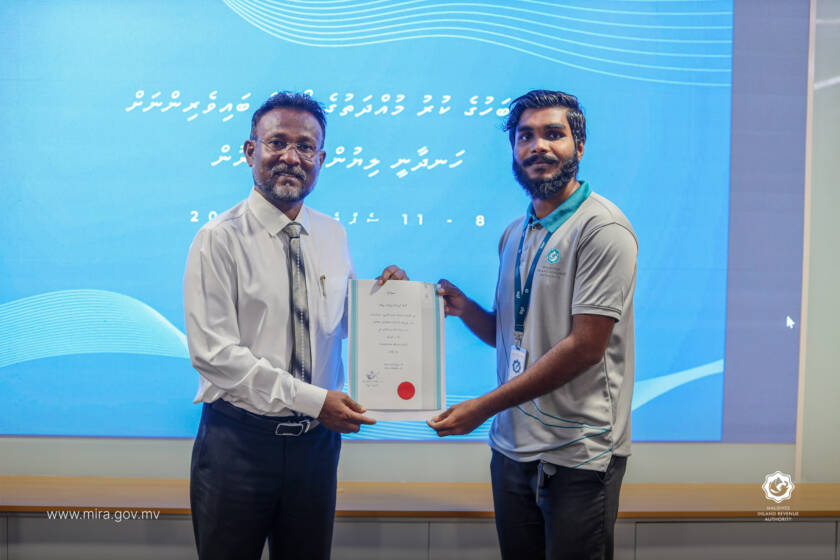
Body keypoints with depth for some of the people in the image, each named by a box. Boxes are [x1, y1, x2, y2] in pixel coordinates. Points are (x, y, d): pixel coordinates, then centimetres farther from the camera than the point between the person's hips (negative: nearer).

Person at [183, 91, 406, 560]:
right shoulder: (220, 240, -11)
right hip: (240, 438, -4)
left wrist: (383, 292, -7)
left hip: (318, 436, 5)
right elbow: (214, 352, -17)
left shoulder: (334, 236, 5)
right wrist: (311, 399, -21)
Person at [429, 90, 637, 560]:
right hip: (512, 447, 7)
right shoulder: (515, 234, 11)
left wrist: (483, 407, -17)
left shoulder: (602, 228, -13)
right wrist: (463, 307, -3)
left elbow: (585, 346, -19)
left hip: (578, 455, -7)